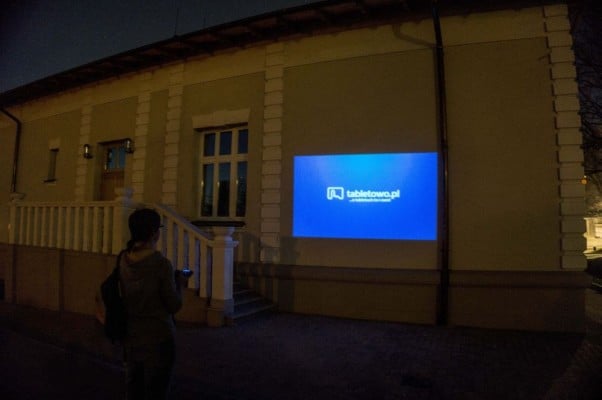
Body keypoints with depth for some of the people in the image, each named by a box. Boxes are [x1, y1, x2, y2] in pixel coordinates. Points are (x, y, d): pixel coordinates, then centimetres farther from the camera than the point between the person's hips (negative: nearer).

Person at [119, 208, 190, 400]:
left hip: (131, 336, 6)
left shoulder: (123, 260, -3)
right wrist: (179, 283, 3)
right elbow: (174, 305, -14)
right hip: (158, 337, -6)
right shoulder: (161, 264, -21)